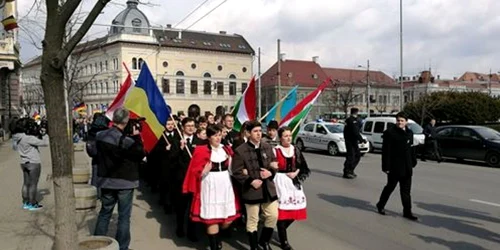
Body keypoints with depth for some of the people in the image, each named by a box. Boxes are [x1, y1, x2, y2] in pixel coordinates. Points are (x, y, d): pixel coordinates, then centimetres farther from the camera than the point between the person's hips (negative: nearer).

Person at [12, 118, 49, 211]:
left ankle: (25, 203, 25)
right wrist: (44, 134, -3)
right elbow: (45, 143, -21)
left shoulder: (16, 138, 2)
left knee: (26, 183, 16)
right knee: (33, 184, 2)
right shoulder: (29, 138, -22)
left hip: (24, 163, 8)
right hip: (34, 163, -8)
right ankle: (32, 204, 9)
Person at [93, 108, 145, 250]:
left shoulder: (100, 136, -2)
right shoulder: (126, 140, -20)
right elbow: (140, 154, -13)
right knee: (124, 216, 4)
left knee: (105, 212, 18)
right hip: (125, 181, -5)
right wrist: (136, 137, -6)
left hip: (106, 180, 6)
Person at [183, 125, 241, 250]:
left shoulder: (226, 149, 8)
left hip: (226, 184, 5)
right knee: (212, 218, -1)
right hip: (210, 185, -4)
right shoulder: (201, 151, -6)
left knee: (229, 218, 7)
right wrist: (204, 171, -21)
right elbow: (196, 172, -4)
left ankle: (215, 236, 35)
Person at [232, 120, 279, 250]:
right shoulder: (240, 150, -10)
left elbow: (275, 164, 11)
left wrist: (271, 172, -9)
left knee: (273, 216, 10)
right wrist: (251, 181, -17)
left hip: (268, 188, 5)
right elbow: (236, 172, -10)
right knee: (252, 221, 7)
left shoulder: (267, 147, 4)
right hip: (251, 190, -5)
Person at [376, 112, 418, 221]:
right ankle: (380, 205, 28)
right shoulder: (389, 132, -10)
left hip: (407, 168, 6)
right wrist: (386, 166, -16)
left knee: (406, 190, 9)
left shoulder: (409, 133, 10)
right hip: (394, 167, -5)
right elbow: (385, 151, -13)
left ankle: (407, 212, 15)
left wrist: (413, 162, 11)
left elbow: (412, 148, 16)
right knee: (390, 186, 8)